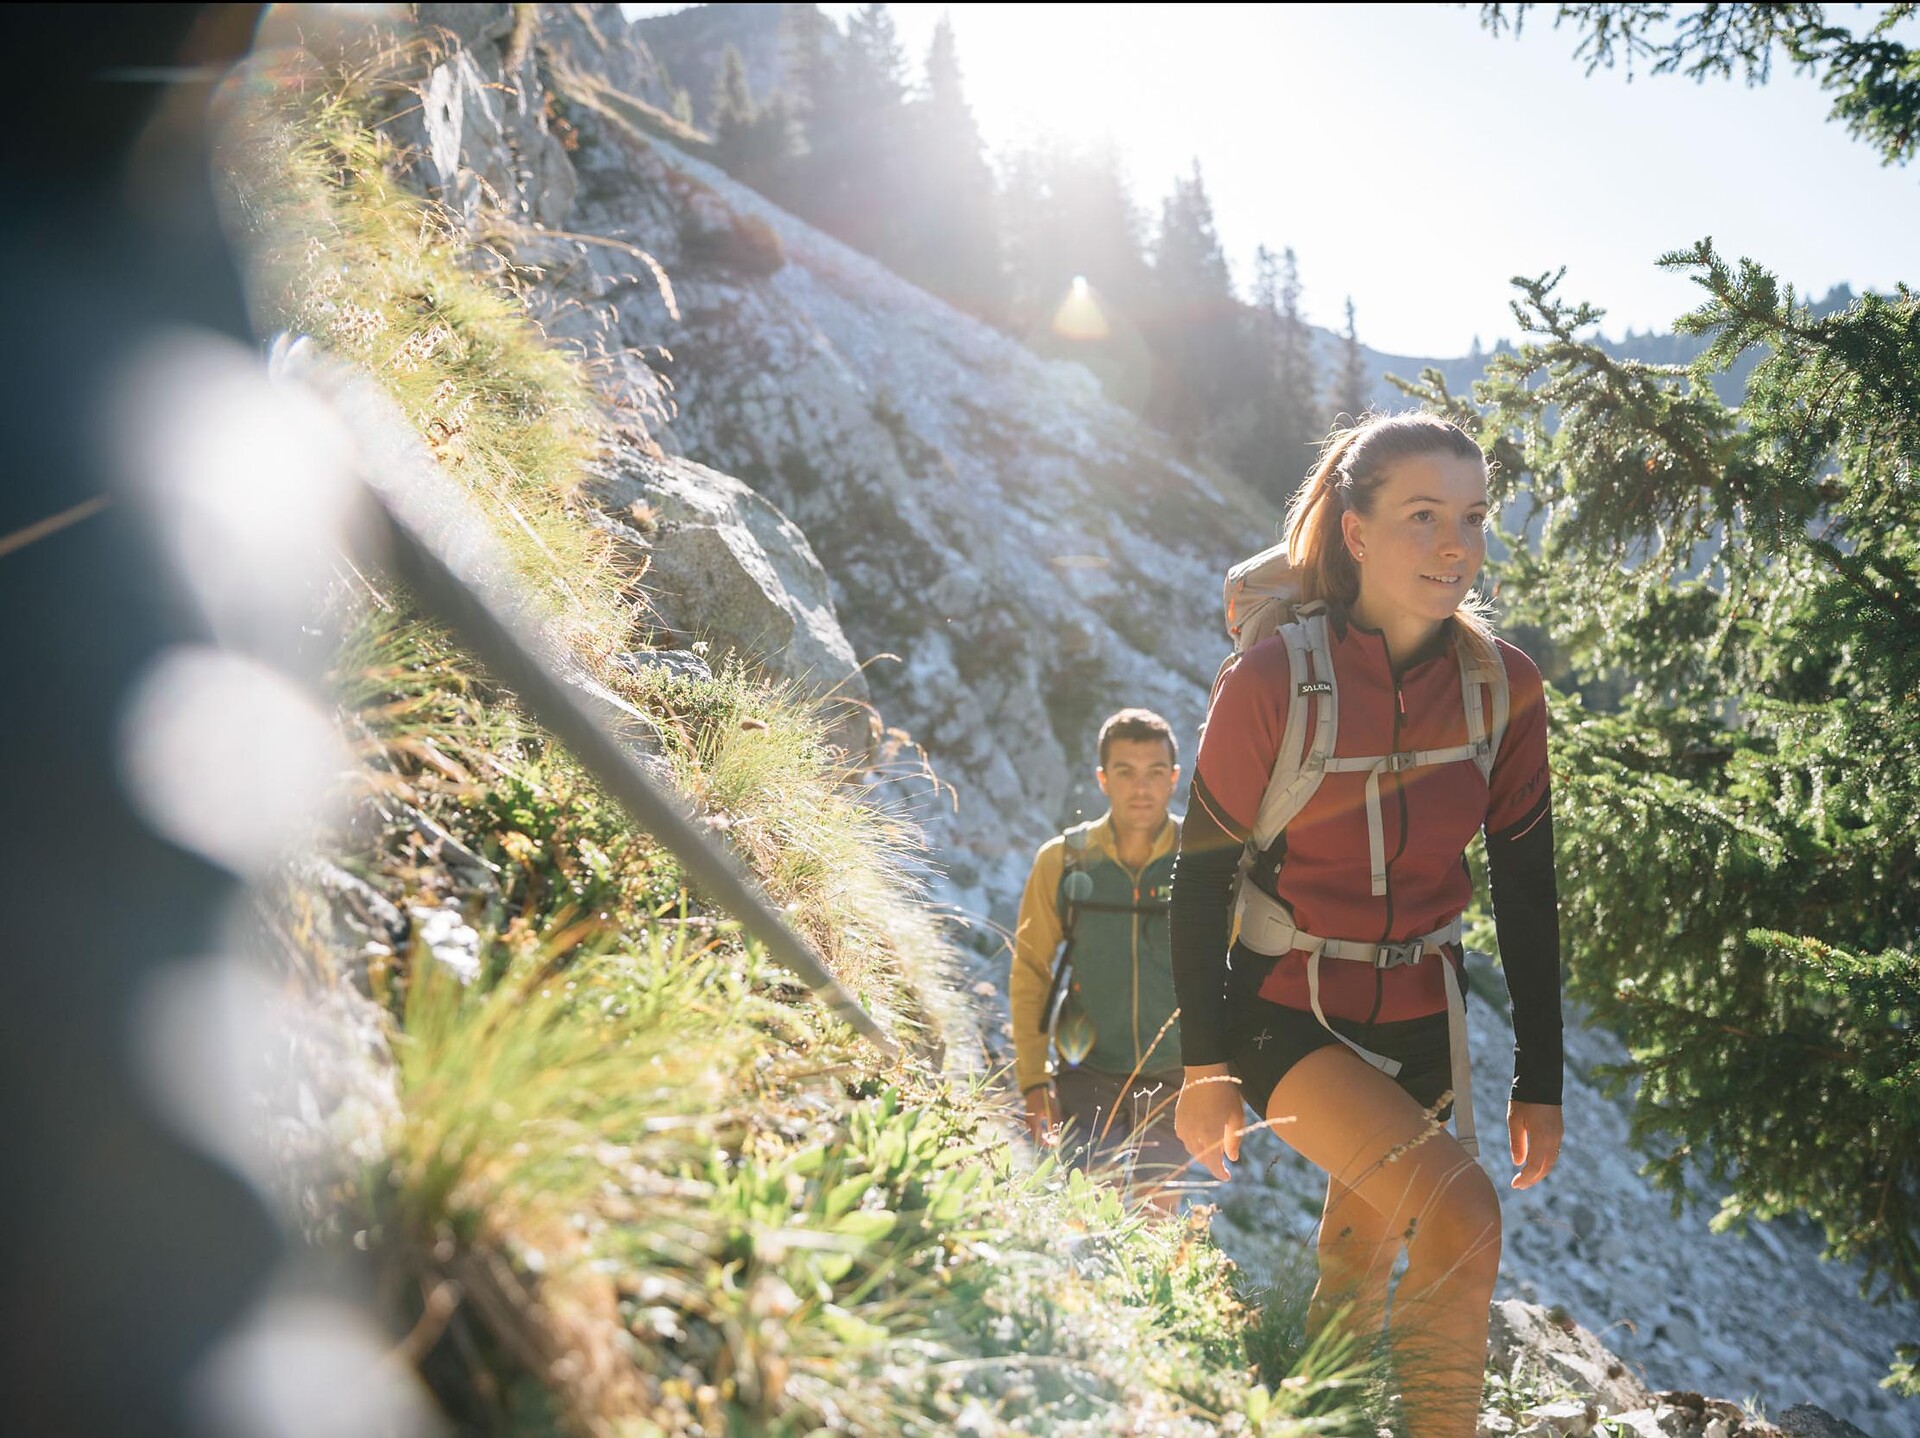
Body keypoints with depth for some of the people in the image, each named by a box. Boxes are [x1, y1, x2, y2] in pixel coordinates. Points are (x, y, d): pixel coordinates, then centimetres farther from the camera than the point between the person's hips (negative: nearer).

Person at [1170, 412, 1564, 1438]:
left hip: (1421, 1019, 4)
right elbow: (1202, 875, -10)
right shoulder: (1271, 682, -19)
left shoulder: (1505, 687, -7)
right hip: (1287, 1017, -4)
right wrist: (1206, 1065, -8)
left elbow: (1528, 892, 0)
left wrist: (1539, 1081, 2)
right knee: (1460, 1217, -22)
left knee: (1364, 1249, 21)